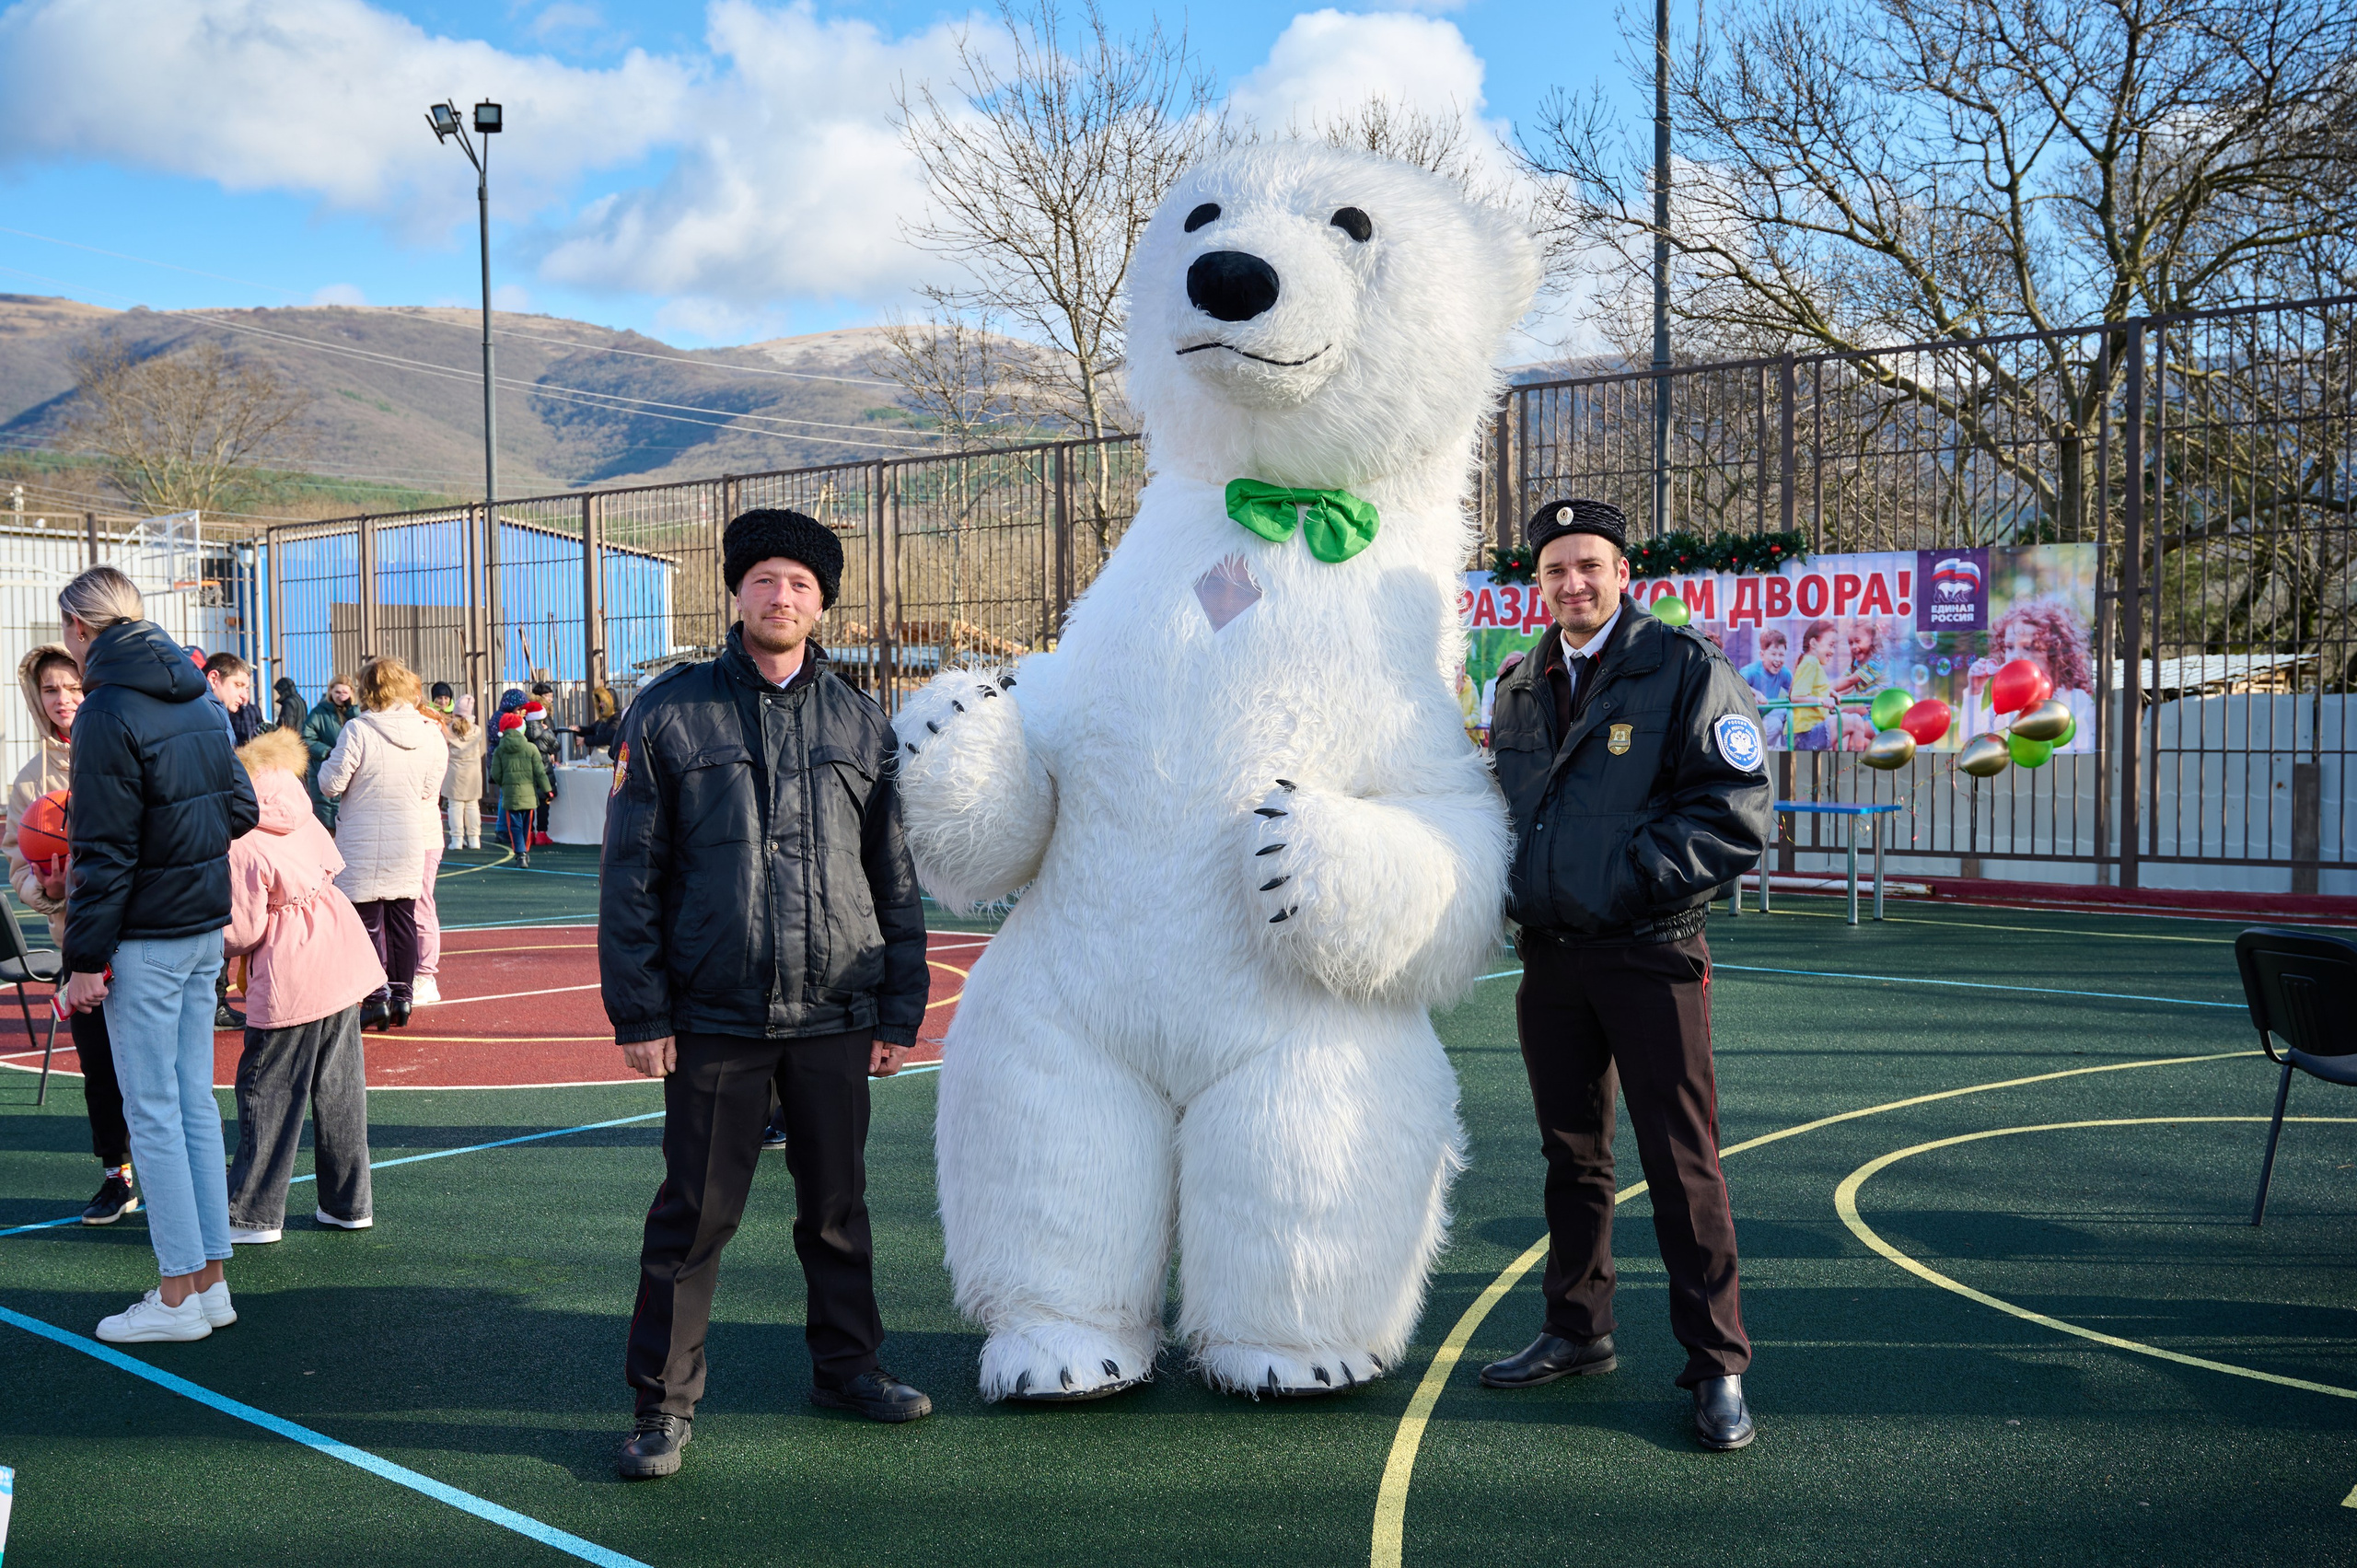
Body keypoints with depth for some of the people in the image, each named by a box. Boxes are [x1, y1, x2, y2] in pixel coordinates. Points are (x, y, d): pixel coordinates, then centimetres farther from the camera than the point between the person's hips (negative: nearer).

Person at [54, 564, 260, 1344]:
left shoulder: (107, 715, -15)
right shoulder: (196, 700, 9)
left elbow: (104, 851, -17)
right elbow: (240, 808, 14)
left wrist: (86, 958, -13)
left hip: (146, 936, -8)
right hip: (206, 927, 8)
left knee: (153, 1111, -1)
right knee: (196, 1100, 12)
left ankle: (178, 1295, 5)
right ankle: (210, 1279, 18)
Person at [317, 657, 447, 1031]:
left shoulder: (358, 730, -15)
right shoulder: (429, 733, -2)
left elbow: (331, 784, -12)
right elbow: (429, 790, 6)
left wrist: (331, 759, 8)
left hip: (365, 843, -4)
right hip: (411, 839, 4)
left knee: (368, 920, 3)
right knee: (403, 919, 12)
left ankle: (376, 999, 2)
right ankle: (401, 996, 16)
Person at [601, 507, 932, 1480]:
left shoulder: (861, 724, 8)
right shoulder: (671, 713, 0)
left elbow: (894, 878, 11)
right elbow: (631, 873, 0)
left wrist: (900, 1012, 7)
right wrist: (638, 1012, -5)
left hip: (836, 1016, 3)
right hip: (713, 1017, -2)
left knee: (838, 1203, 14)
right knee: (695, 1214, 3)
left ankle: (846, 1365, 31)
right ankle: (664, 1403, 15)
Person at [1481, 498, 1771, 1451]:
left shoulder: (1686, 672, -5)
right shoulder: (1518, 688, 13)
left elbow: (1736, 813, -10)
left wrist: (1633, 875, -16)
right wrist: (1511, 884, 8)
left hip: (1649, 954, -6)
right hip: (1549, 953, 6)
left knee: (1681, 1163, -4)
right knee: (1570, 1152, 14)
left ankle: (1717, 1367, 5)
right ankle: (1577, 1333, 28)